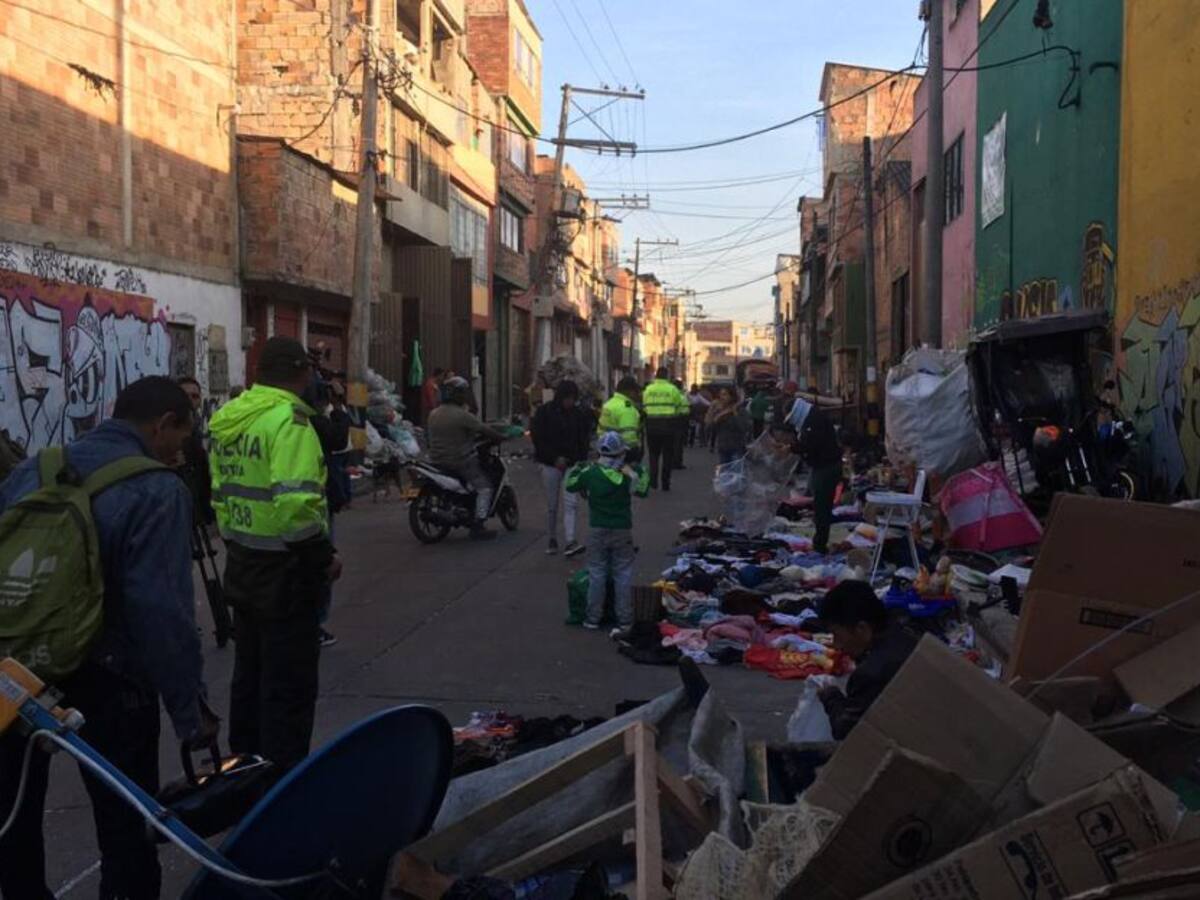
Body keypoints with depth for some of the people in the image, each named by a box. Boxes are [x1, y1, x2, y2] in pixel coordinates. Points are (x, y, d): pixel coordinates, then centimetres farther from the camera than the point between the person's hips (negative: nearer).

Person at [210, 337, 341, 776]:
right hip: (285, 569, -9)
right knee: (289, 681, 1)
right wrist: (324, 558, -16)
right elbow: (296, 504, -27)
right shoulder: (288, 420, -19)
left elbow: (220, 492, 15)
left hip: (242, 561, 9)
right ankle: (282, 774, 9)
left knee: (249, 670, 21)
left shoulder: (229, 418, 9)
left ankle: (244, 761, 34)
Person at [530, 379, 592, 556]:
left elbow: (585, 440, 11)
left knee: (571, 503, -10)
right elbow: (538, 439, -6)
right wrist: (555, 458, -13)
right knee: (552, 506, 6)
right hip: (551, 464, -1)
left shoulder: (580, 414, 4)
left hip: (572, 464, 1)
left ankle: (570, 542, -15)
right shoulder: (544, 412, -4)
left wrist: (581, 459, -3)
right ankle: (553, 540, 21)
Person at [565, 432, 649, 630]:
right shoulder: (628, 475, -11)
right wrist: (640, 472, 18)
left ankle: (593, 618, 12)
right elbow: (642, 490, 5)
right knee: (623, 575, 8)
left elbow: (570, 486, 7)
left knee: (596, 574, 9)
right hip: (622, 530, -1)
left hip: (597, 530, 1)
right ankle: (624, 618, 11)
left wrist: (576, 469, 23)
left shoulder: (589, 472, -9)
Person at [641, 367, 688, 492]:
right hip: (668, 426, -2)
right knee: (667, 455, 8)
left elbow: (644, 407, 4)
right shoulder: (672, 389, -4)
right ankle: (665, 483, 8)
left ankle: (653, 482, 7)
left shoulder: (648, 389, 3)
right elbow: (682, 408, -2)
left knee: (653, 454, 13)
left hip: (652, 426, 2)